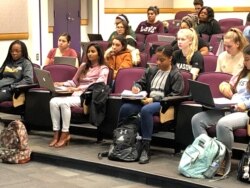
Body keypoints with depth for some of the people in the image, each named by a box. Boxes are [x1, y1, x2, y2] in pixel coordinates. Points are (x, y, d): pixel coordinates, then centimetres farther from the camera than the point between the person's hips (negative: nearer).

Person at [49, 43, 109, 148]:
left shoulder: (103, 69, 4)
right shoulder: (83, 66, 23)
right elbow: (74, 81, 25)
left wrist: (78, 88, -21)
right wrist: (62, 84, 5)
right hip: (76, 95, 6)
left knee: (64, 102, -34)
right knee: (53, 101, -23)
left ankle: (65, 134, -27)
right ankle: (56, 134, -24)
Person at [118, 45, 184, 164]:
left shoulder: (176, 75, 1)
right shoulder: (152, 70, 18)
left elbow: (174, 96, -7)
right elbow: (141, 82, 24)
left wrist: (154, 99, -17)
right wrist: (137, 87, -3)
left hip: (163, 103, -5)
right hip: (147, 100, 6)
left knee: (146, 110, -39)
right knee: (125, 107, -23)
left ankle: (146, 148, -36)